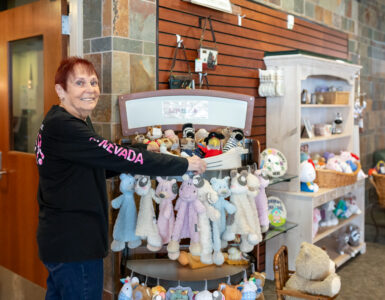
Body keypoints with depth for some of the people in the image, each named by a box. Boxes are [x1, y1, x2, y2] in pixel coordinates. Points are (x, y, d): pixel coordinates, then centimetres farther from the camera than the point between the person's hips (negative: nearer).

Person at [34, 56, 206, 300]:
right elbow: (118, 158, -26)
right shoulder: (62, 127, -22)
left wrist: (145, 151, 3)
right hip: (73, 244, -10)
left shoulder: (62, 123, 11)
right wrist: (184, 164, -20)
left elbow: (102, 166, 12)